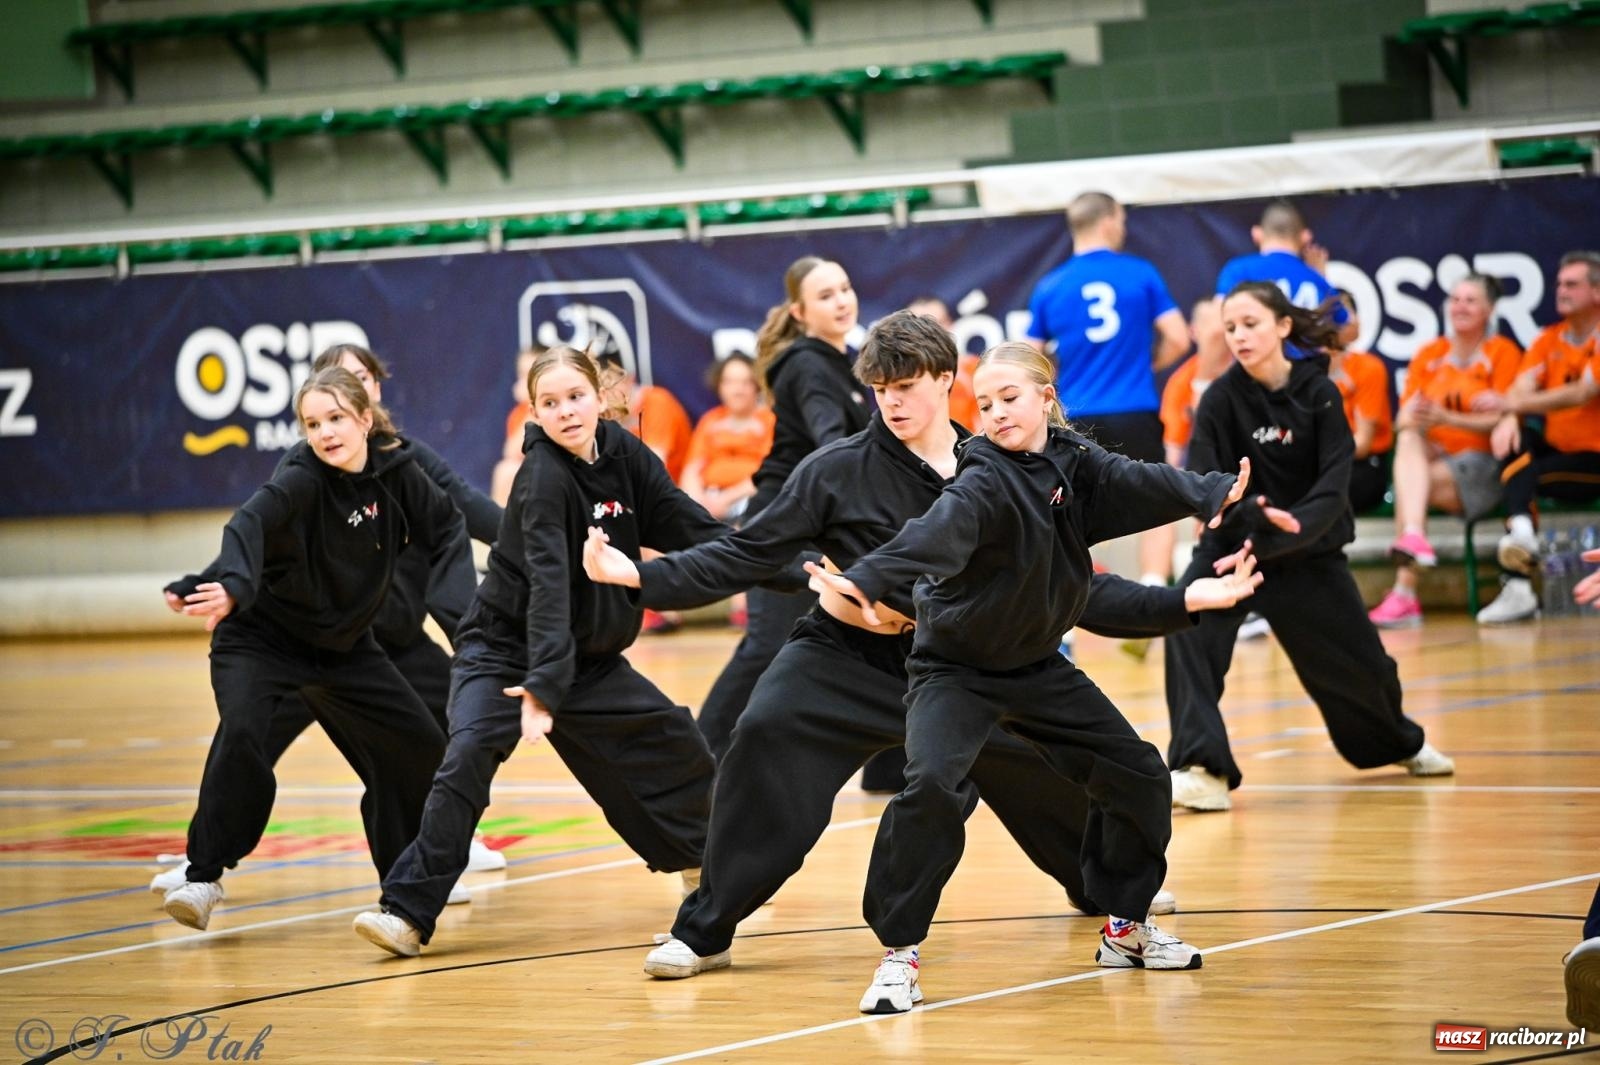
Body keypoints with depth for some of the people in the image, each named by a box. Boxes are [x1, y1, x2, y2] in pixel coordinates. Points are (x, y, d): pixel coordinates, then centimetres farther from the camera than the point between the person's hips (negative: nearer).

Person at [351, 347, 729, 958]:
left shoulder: (622, 453, -5)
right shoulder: (544, 477, -23)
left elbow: (689, 526, 2)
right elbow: (547, 583, -34)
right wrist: (542, 685, -43)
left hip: (589, 655, 7)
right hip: (506, 649, -7)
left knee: (674, 741, 11)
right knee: (468, 758, -25)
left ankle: (697, 862, 36)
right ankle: (408, 912, -23)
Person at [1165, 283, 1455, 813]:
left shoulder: (1319, 393, -10)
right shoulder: (1221, 398, -13)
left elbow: (1334, 485, -18)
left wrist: (1291, 526, -35)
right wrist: (1249, 514, -42)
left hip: (1310, 551, 1)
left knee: (1361, 664, 13)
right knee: (1189, 623, -31)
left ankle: (1399, 742, 48)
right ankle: (1203, 769, -32)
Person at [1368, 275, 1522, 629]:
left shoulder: (1503, 353, 0)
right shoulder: (1429, 355, 13)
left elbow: (1502, 420, -10)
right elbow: (1404, 417, 6)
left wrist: (1447, 418, -23)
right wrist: (1412, 420, -19)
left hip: (1483, 464, -4)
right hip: (1433, 457, 4)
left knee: (1409, 486, -30)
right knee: (1408, 438, -31)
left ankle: (1404, 593, -35)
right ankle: (1413, 536, -52)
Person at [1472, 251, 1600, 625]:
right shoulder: (1549, 340, 9)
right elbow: (1524, 385, -4)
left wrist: (1510, 403, -32)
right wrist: (1508, 418, -28)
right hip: (1556, 450, 6)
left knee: (1524, 474, -27)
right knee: (1517, 439, -21)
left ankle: (1517, 586, -33)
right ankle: (1521, 529, -38)